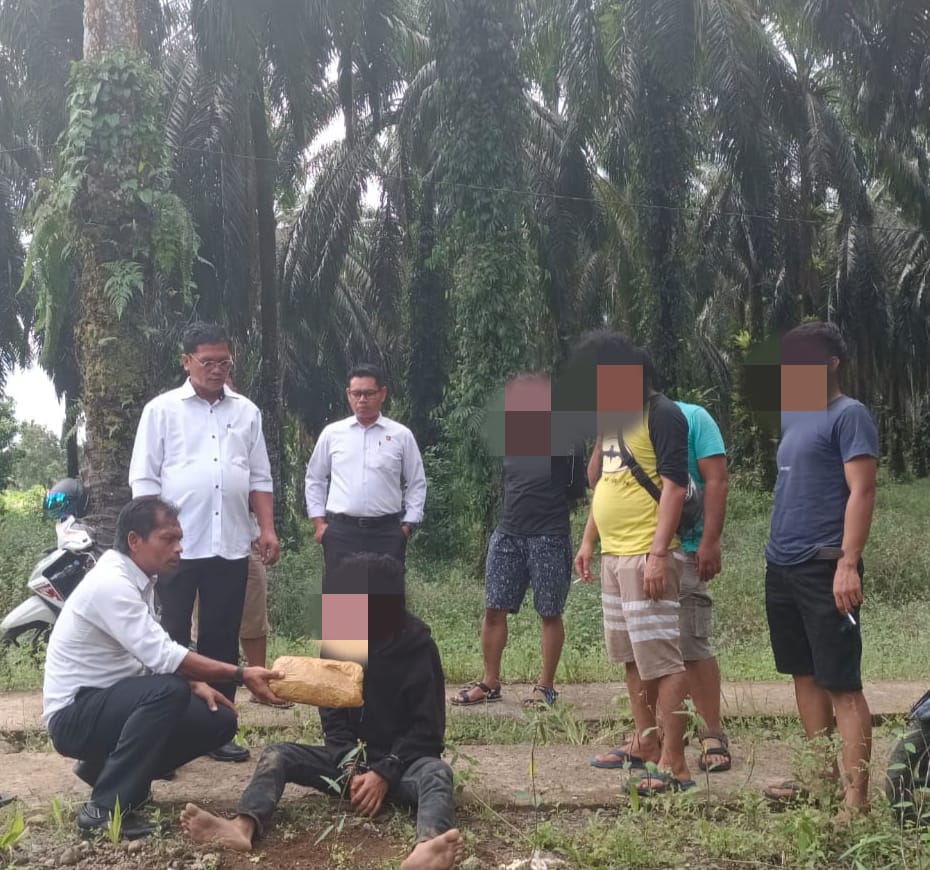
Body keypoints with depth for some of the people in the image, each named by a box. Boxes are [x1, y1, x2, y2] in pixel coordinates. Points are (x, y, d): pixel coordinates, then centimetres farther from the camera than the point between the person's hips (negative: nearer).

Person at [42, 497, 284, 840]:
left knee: (219, 720, 0)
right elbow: (162, 657, -30)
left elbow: (153, 653, 11)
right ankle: (105, 807, -24)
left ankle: (106, 767, 12)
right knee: (169, 690, -34)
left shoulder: (137, 580, 6)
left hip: (110, 701, 9)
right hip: (74, 714, -9)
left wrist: (195, 683, -6)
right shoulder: (110, 583, -24)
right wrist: (241, 675, -29)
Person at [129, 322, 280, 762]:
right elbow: (144, 479, 0)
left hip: (231, 545, 3)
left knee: (223, 639, 8)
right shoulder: (162, 409, 2)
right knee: (172, 638, 4)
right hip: (177, 545, -3)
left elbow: (259, 477, 13)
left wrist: (268, 529, 3)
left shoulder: (246, 411, 11)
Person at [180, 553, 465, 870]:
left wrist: (385, 772, -22)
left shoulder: (418, 647, -11)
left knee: (435, 771, -37)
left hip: (403, 761, -4)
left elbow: (427, 729, -11)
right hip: (353, 758, 4)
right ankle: (243, 827, -45)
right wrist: (350, 769, -16)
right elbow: (334, 719, 1)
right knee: (278, 754, -15)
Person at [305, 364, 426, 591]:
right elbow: (315, 479, 13)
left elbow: (416, 483, 8)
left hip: (386, 532, 0)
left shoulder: (401, 435, 3)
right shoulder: (332, 433, 6)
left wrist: (408, 525, 1)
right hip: (340, 531, 0)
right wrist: (319, 522, 6)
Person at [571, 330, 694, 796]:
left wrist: (658, 554, -23)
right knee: (631, 655, 16)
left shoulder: (661, 414, -12)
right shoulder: (612, 417, 16)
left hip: (646, 556, -9)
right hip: (613, 553, 9)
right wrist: (588, 541, 19)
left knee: (662, 659, -6)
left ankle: (674, 764, -2)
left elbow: (674, 486, -17)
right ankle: (645, 741, 29)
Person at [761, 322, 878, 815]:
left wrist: (849, 564, -22)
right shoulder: (793, 418, 16)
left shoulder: (849, 415, -8)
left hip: (824, 568, -9)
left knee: (841, 683, -6)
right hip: (782, 566, 9)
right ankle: (823, 773, 25)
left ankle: (856, 798, -2)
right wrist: (778, 552, 16)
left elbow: (862, 492, -15)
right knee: (804, 674, 14)